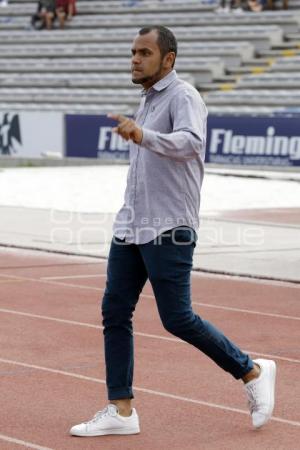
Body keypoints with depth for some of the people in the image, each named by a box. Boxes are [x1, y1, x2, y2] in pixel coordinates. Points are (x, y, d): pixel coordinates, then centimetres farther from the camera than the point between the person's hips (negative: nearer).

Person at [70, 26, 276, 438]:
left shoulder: (183, 97, -11)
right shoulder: (148, 100, 17)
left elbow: (190, 142, -32)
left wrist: (143, 136, -48)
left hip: (168, 231, -8)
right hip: (131, 228, 8)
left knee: (178, 320, -6)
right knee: (115, 313, 2)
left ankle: (252, 373, 13)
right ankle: (121, 410, 6)